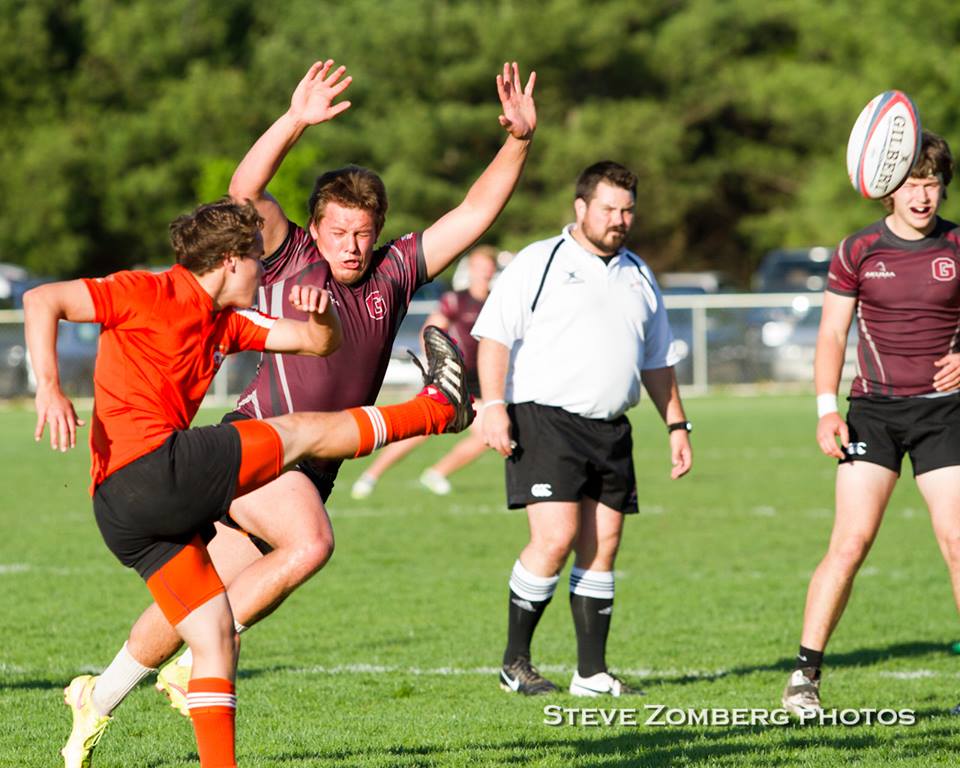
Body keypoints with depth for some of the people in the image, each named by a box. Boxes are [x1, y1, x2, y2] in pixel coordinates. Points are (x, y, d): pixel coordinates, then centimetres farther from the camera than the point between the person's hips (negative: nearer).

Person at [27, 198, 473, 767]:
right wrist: (49, 388, -25)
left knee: (216, 637, 8)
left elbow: (321, 343, 22)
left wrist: (321, 315, -3)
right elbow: (43, 300, -10)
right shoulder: (149, 294, -3)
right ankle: (437, 407, 16)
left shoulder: (225, 323, 21)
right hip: (152, 467, -10)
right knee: (300, 432, 1)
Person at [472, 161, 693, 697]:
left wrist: (677, 425, 20)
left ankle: (592, 671, 9)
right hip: (545, 419, -6)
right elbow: (495, 336, -5)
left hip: (611, 431, 6)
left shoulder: (639, 277, 20)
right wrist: (494, 404, -16)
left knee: (603, 546, 3)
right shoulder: (540, 262, 1)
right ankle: (515, 663, -4)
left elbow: (657, 361, 27)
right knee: (556, 538, -16)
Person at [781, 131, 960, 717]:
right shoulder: (858, 252, 2)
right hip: (874, 410, -1)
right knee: (850, 543, -9)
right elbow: (832, 334, 6)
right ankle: (806, 674, -2)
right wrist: (827, 409, -4)